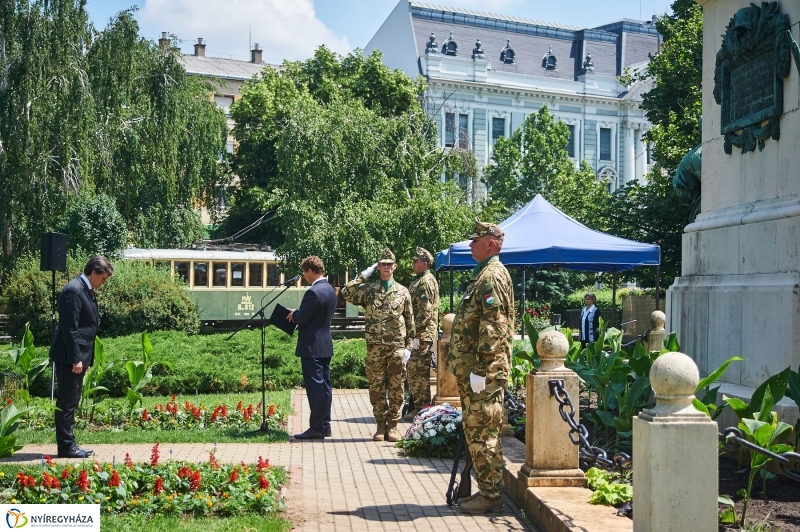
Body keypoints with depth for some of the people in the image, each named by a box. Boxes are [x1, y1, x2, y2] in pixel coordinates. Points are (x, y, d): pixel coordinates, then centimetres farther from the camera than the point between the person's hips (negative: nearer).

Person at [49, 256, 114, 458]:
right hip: (69, 357, -10)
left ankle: (69, 444, 19)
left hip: (79, 356, 10)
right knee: (66, 402, -4)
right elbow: (69, 328, -21)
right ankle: (66, 447, 1)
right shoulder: (74, 290, -17)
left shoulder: (86, 290, 13)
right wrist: (76, 358, -21)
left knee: (71, 402, 13)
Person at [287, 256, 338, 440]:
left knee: (315, 387, -6)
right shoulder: (330, 290, 11)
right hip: (326, 345, 10)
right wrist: (298, 314, 14)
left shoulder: (314, 292, -19)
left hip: (312, 347, -9)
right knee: (324, 386, 11)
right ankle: (325, 425, 17)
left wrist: (293, 314, 3)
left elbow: (301, 318, -18)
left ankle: (316, 428, -3)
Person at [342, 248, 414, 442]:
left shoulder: (402, 291, 8)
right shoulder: (368, 290, 7)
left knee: (396, 388, 2)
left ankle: (392, 425, 11)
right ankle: (381, 425, 13)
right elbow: (347, 293, -9)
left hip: (397, 346, 0)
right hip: (375, 346, 0)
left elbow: (409, 321, 8)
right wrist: (363, 275, -5)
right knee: (376, 387, 4)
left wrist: (408, 346, 3)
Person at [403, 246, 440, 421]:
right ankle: (419, 406, 20)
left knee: (417, 371, -8)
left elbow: (425, 312, -20)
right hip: (419, 334, 10)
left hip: (423, 335, -10)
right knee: (413, 371, 13)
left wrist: (415, 334, -22)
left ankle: (421, 409, -3)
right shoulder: (418, 280, 19)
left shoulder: (426, 281, -12)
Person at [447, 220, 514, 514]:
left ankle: (491, 496, 2)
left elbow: (492, 328, -21)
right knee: (476, 431, 14)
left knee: (482, 433, -5)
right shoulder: (482, 275, 18)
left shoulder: (492, 277, -14)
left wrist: (480, 369, -23)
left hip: (484, 372, -10)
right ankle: (486, 489, 22)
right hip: (471, 368, 10)